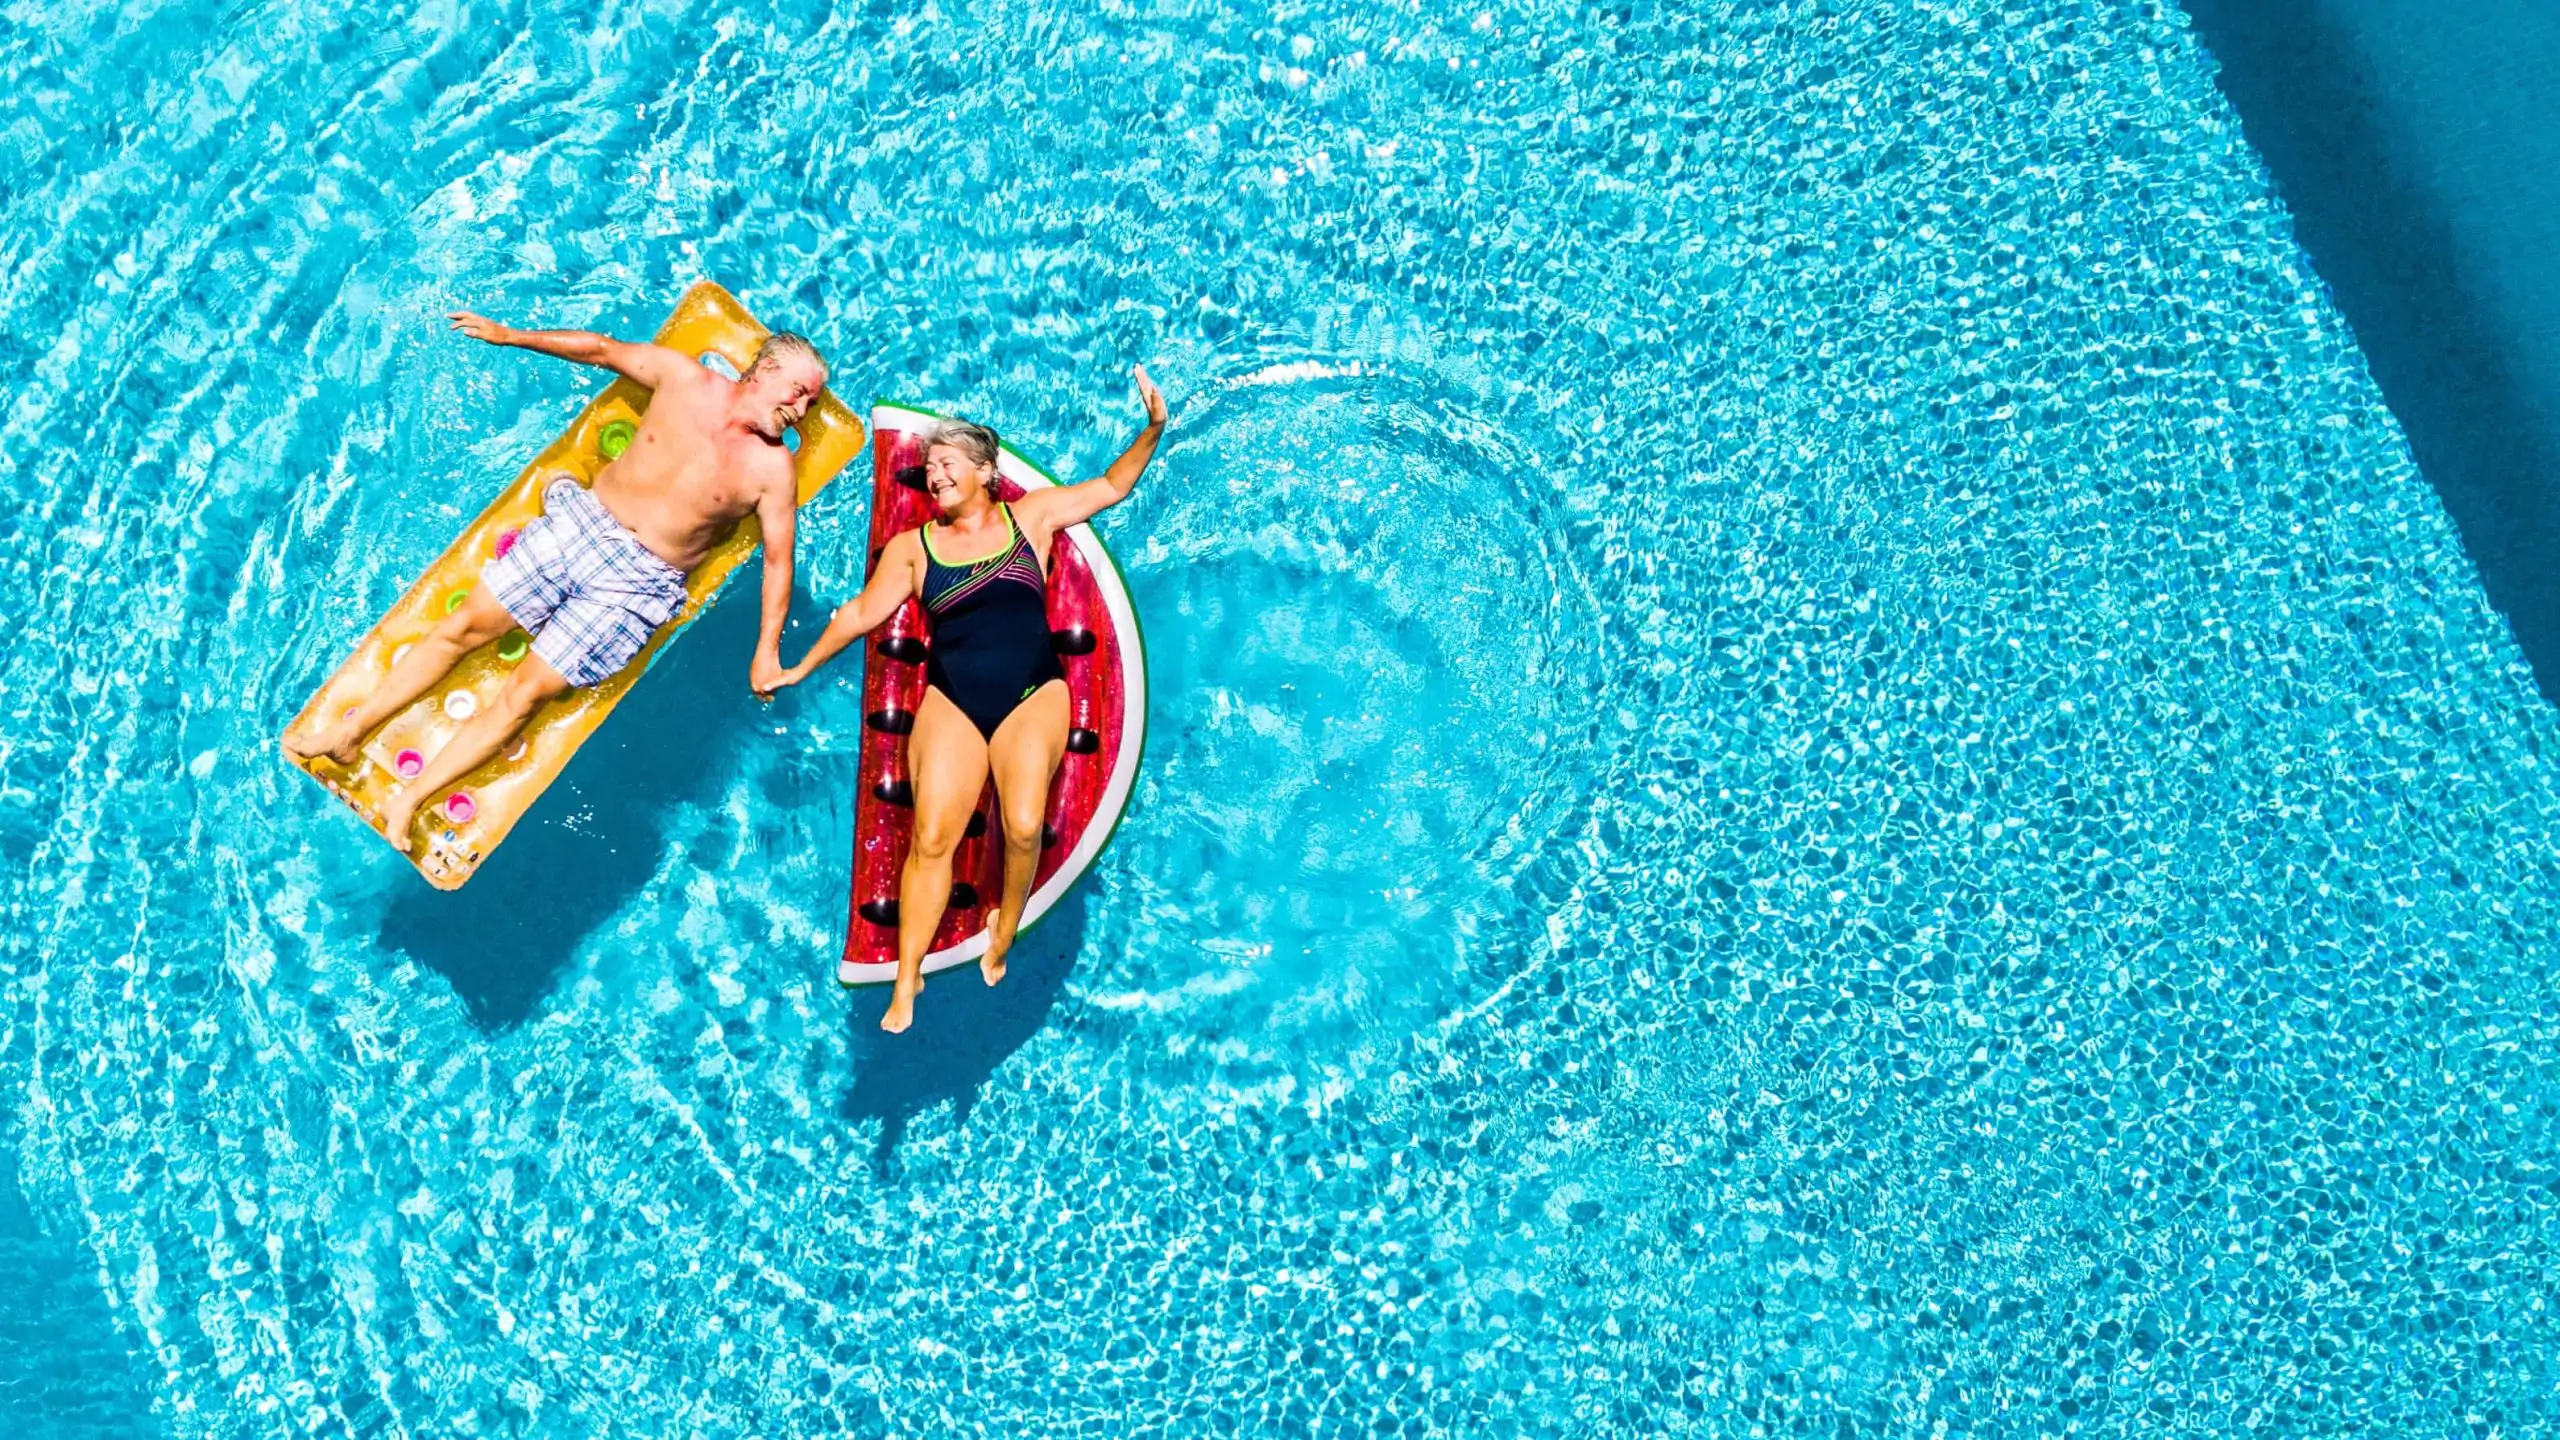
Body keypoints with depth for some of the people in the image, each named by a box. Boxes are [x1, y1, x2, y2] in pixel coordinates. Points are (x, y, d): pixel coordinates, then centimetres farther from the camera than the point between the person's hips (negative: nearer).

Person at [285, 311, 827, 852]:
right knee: (462, 627, -2)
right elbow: (602, 348, 12)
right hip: (576, 522, 3)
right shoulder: (686, 378, 1)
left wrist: (766, 652, -9)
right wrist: (509, 335, 12)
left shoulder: (773, 467, -4)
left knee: (527, 691, -11)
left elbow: (778, 557, -2)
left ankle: (408, 802, -7)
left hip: (635, 583, -3)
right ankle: (350, 732, 9)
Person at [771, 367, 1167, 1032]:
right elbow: (863, 612, 15)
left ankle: (1003, 934, 3)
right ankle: (907, 980, -4)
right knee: (931, 838, -14)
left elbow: (1112, 486, 12)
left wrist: (1153, 430, -1)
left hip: (1033, 694, -1)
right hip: (952, 702, 1)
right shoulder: (913, 546, 12)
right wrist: (801, 669, 15)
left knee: (1023, 827, -23)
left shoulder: (1031, 515, 11)